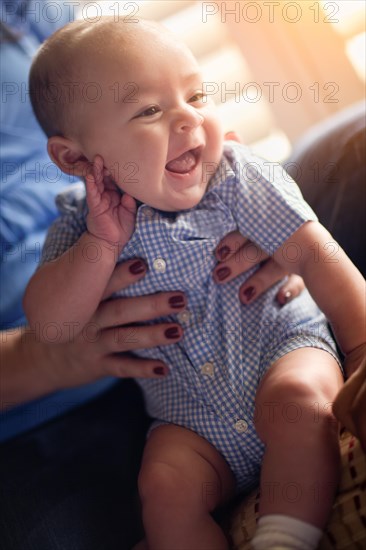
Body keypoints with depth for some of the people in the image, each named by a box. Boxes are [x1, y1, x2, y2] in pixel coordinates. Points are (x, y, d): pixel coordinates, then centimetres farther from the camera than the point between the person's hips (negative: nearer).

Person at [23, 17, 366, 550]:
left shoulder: (236, 177, -10)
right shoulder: (82, 227, -6)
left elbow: (312, 254, -12)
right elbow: (49, 322, -14)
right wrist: (103, 243, -24)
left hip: (283, 343, -1)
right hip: (194, 421, 2)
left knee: (294, 397, -31)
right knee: (165, 486, -20)